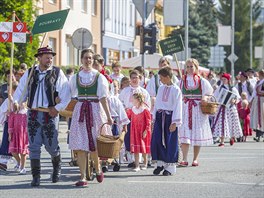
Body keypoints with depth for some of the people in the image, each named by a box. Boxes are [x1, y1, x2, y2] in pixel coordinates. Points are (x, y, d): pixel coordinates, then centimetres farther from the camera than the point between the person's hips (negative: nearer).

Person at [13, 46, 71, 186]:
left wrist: (58, 107, -12)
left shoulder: (57, 73, 2)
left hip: (50, 114, -2)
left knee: (51, 145, 2)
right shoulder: (30, 73, 9)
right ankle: (36, 176, 6)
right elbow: (20, 90, 10)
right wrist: (16, 102, -9)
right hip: (33, 114, 2)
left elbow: (66, 94, -2)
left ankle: (57, 167, 31)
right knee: (34, 146, -1)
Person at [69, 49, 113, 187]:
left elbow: (103, 98, -3)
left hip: (95, 109, -2)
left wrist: (108, 117, -7)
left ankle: (98, 169, 31)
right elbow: (69, 96, 10)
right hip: (80, 110, 2)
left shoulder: (99, 77, 1)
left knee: (94, 145, 3)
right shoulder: (75, 77, 8)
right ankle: (83, 177, -5)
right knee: (80, 145, -6)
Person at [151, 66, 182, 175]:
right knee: (157, 140, 0)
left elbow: (177, 106, -10)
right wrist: (154, 118, 14)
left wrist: (174, 122, -14)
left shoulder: (176, 89, -8)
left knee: (170, 142, -2)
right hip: (160, 116, 6)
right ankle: (160, 163, 12)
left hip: (169, 117, -6)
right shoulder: (161, 88, 12)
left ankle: (170, 166, 5)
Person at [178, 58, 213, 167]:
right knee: (184, 133, -11)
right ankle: (184, 159, -13)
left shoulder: (201, 81, 3)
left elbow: (209, 92, 10)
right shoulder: (182, 81, 8)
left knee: (197, 133, 3)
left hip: (198, 109, -1)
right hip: (185, 108, 1)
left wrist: (205, 98, -8)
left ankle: (195, 159, 12)